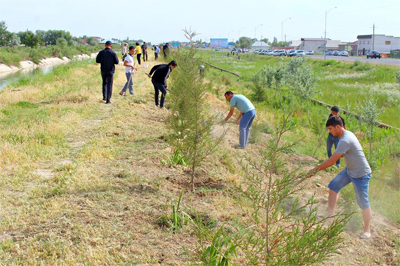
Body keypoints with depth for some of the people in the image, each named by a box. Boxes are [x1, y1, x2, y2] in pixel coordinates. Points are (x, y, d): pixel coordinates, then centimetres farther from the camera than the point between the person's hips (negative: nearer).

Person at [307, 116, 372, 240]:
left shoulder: (345, 141, -30)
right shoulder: (348, 134, 0)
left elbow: (332, 161, -28)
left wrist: (315, 170, -19)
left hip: (361, 175, -10)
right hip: (349, 170, 10)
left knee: (363, 202, 1)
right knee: (333, 186, 4)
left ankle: (367, 231, 14)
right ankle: (330, 215, 11)